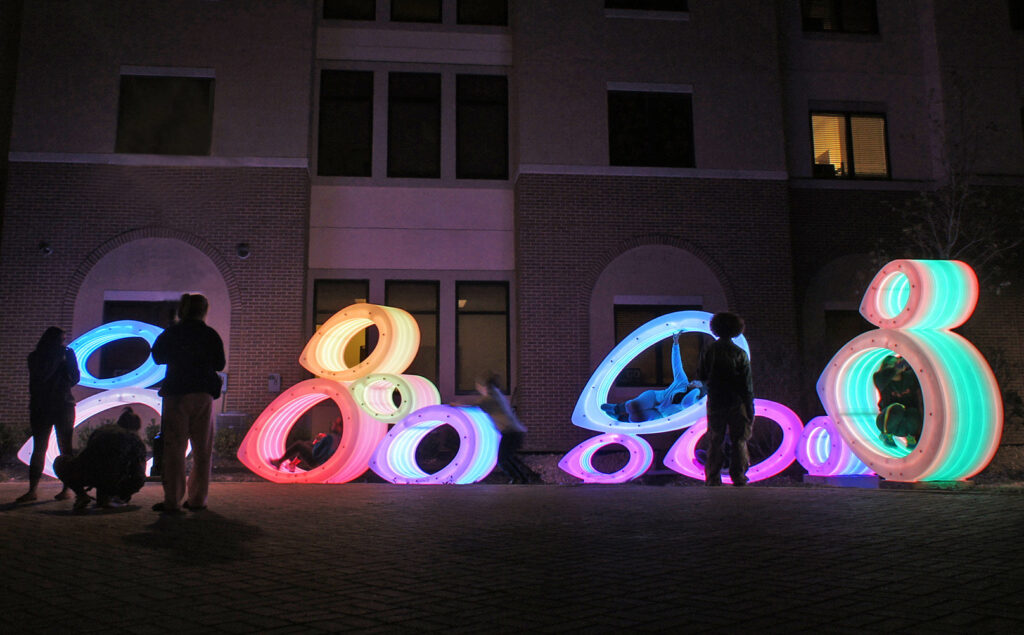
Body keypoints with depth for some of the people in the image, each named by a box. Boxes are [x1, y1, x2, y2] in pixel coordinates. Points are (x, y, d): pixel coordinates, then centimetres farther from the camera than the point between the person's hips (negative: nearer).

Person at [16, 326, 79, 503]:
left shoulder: (67, 354, 7)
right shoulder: (35, 357, 4)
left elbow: (75, 379, -1)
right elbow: (41, 376, -12)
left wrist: (66, 360, -9)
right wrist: (57, 358, -11)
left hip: (64, 406, 0)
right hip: (40, 407, 0)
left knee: (65, 448, -2)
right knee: (38, 448, -1)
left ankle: (67, 488, 1)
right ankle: (32, 490, 0)